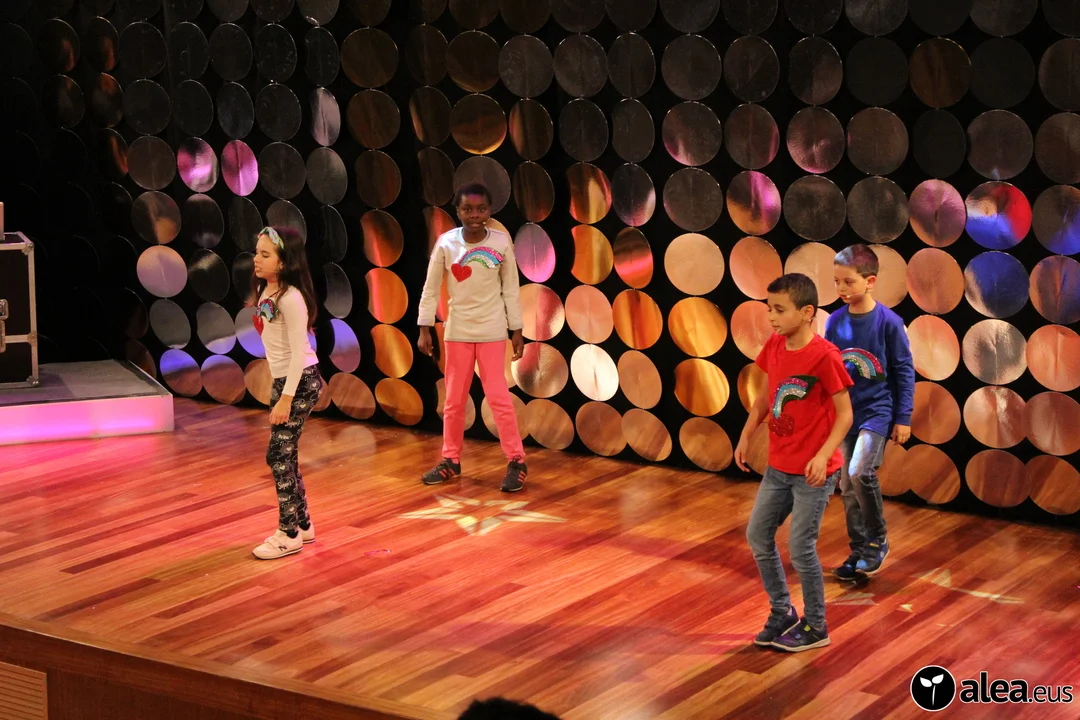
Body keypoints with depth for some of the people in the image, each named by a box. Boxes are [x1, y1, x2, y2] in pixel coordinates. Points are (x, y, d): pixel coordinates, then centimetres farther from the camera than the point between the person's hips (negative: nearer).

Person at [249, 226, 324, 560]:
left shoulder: (290, 298, -20)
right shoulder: (265, 290, 6)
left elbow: (299, 351, -20)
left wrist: (286, 398, -21)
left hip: (301, 382, -9)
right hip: (282, 379, 9)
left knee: (279, 455, -6)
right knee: (285, 456, 13)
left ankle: (289, 534, 2)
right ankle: (302, 524, 24)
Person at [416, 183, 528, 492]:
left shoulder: (502, 242, -8)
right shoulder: (446, 243, -9)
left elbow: (511, 289, 0)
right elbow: (431, 289, 0)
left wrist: (517, 330, 1)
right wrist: (424, 329, -1)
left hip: (492, 330, -1)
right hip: (458, 330, 1)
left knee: (498, 396, -1)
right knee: (454, 399, 10)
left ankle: (517, 462, 8)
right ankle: (451, 460, 23)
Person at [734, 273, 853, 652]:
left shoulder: (824, 356, -20)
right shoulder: (774, 347, 0)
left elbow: (845, 414, -17)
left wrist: (822, 456, -26)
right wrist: (746, 434, 8)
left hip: (812, 472, -7)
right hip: (778, 467, 7)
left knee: (801, 547, -2)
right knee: (757, 535, 13)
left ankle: (815, 627, 17)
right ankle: (782, 612, 29)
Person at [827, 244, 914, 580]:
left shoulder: (888, 321, -12)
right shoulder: (835, 321, -1)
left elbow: (904, 370, -6)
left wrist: (903, 418, -6)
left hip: (877, 411, -5)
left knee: (860, 472, -22)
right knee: (847, 486, 8)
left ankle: (878, 541, -1)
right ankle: (859, 552, 22)